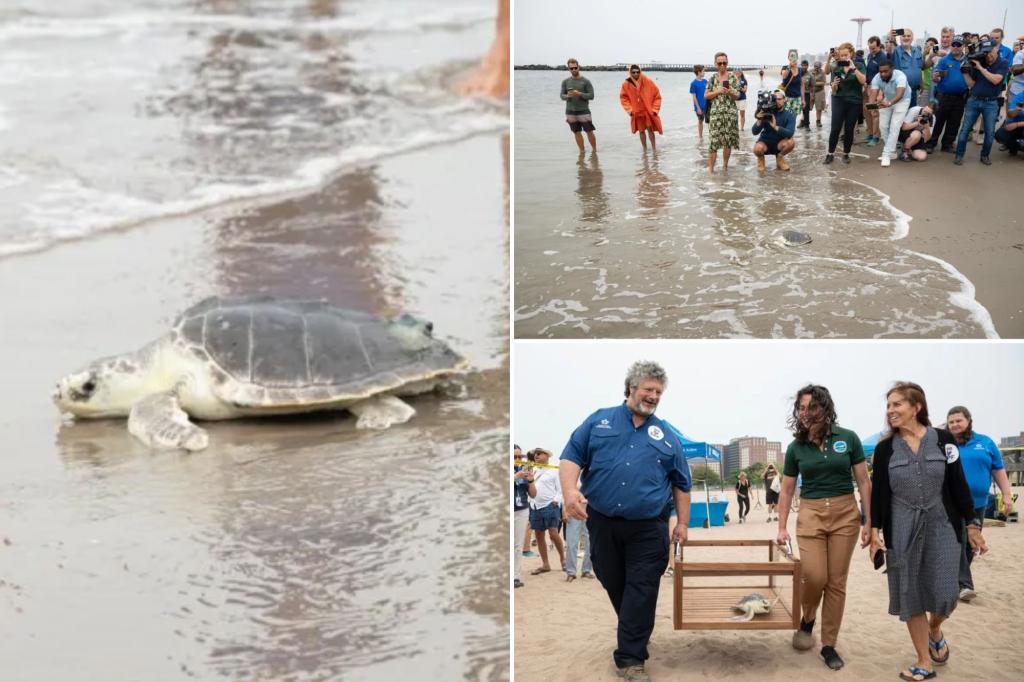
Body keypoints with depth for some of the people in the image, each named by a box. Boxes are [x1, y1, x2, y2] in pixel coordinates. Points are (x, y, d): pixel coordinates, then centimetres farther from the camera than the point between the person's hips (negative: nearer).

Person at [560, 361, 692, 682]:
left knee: (640, 593, -4)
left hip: (648, 528, 0)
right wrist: (570, 490, -18)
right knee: (614, 586, 12)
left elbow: (681, 484, 14)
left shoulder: (666, 436, 11)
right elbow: (571, 456, 0)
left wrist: (683, 523, 8)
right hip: (602, 523, 0)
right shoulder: (599, 420, 7)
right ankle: (635, 639, 32)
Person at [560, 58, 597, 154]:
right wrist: (567, 96, -18)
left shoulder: (586, 81, -3)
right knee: (577, 132, 6)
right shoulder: (565, 82, 7)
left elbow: (591, 96, -6)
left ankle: (594, 150, 11)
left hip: (583, 111, -3)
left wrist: (579, 94, -21)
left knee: (589, 131, -2)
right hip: (570, 111, 3)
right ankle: (582, 151, 15)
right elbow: (562, 96, 6)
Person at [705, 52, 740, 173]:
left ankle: (725, 165, 19)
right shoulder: (712, 78, 4)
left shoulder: (733, 78, 2)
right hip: (716, 113, -1)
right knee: (714, 140, -9)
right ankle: (710, 168, -7)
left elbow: (737, 96, 1)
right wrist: (718, 91, -12)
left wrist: (730, 92, -20)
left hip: (730, 113, 1)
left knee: (728, 140, 4)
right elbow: (706, 96, 3)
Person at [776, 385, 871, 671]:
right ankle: (807, 619, 18)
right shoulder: (796, 447, 2)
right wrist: (782, 528, 4)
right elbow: (787, 490, 8)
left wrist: (868, 522, -2)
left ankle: (829, 645, 13)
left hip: (845, 515, 0)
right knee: (814, 577, -13)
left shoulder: (848, 439, -3)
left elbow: (863, 482, 1)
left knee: (836, 583, 2)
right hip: (810, 516, 0)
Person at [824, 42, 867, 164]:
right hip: (839, 101, 1)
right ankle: (830, 153, 0)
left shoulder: (859, 66, 0)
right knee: (835, 128, -8)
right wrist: (834, 85, -16)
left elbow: (863, 81, -17)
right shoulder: (837, 69, 4)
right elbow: (834, 90, 7)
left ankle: (846, 154, 15)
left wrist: (853, 68, -24)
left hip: (855, 102, -1)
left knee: (849, 129, 3)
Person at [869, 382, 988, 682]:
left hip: (941, 526, -1)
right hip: (902, 530, 1)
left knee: (944, 593, -4)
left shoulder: (943, 440, -2)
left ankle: (935, 630, 31)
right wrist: (874, 531, -2)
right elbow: (878, 492, 4)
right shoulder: (884, 449, 2)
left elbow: (959, 486, 1)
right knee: (910, 596, 3)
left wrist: (972, 524, 0)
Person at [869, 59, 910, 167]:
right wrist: (871, 104, -57)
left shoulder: (900, 76, -37)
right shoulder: (877, 78, -25)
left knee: (894, 127, -15)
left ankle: (887, 155, -15)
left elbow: (899, 94, -51)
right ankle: (892, 150, 21)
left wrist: (889, 103, -69)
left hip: (901, 101, -5)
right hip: (886, 101, 5)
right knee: (883, 126, 3)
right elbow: (873, 94, -34)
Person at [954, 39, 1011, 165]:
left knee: (990, 132, 3)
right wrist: (965, 72, -14)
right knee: (965, 129, 1)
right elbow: (971, 84, 3)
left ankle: (985, 156, 18)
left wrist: (980, 67, -19)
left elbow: (995, 80, -19)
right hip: (973, 101, 2)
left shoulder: (1003, 64, -5)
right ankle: (959, 155, 8)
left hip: (991, 103, -1)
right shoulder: (977, 62, 1)